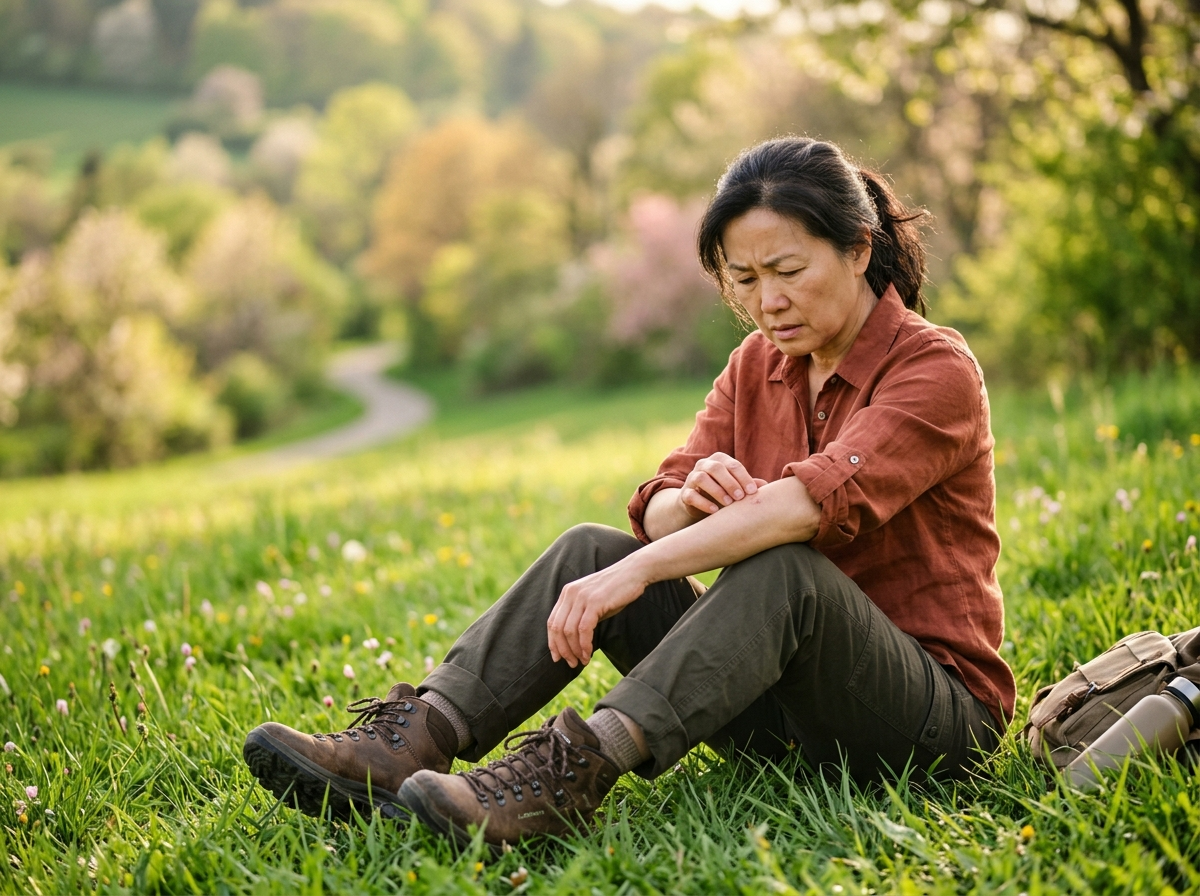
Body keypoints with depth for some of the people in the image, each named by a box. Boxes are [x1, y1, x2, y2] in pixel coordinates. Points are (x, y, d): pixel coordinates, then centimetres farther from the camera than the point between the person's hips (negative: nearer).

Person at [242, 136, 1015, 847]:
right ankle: (411, 745, -26)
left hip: (935, 709, -5)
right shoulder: (757, 363, 8)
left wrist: (640, 571, -37)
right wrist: (691, 498, -26)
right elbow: (656, 517, -2)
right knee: (590, 549, -12)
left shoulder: (937, 371, -13)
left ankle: (571, 776, -44)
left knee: (782, 567, -36)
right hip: (784, 709, 6)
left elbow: (818, 500, -31)